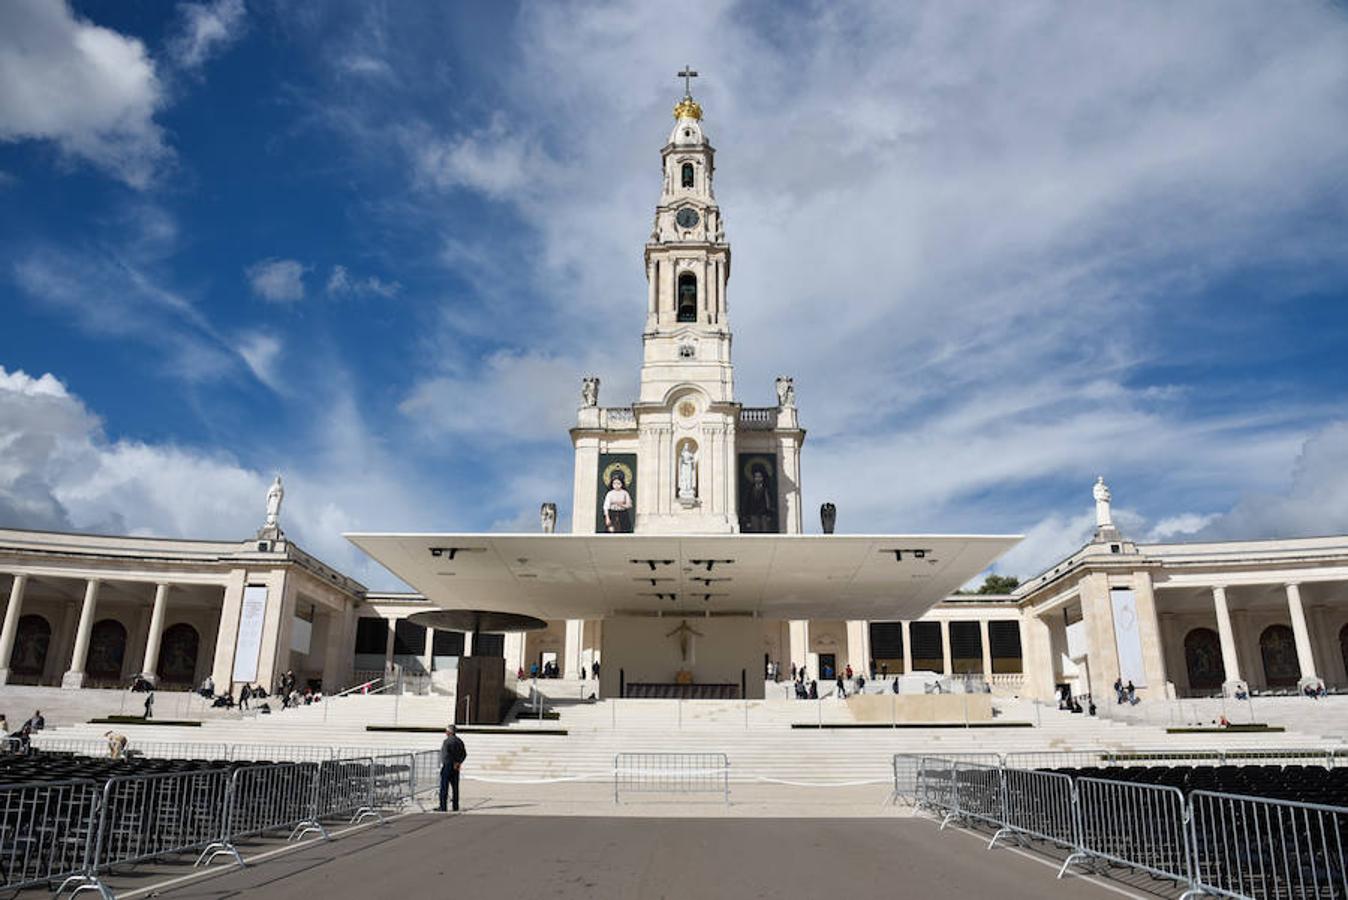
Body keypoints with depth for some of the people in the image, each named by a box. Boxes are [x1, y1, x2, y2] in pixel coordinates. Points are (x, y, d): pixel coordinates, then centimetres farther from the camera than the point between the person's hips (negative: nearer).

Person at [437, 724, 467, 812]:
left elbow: (446, 755, -20)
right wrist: (458, 762, 4)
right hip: (456, 768, 8)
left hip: (447, 765, -7)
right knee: (455, 787, 11)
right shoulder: (459, 741, 10)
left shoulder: (447, 741, -14)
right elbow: (464, 754, 11)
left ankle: (443, 807, -1)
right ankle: (456, 807, 12)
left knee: (444, 787, -1)